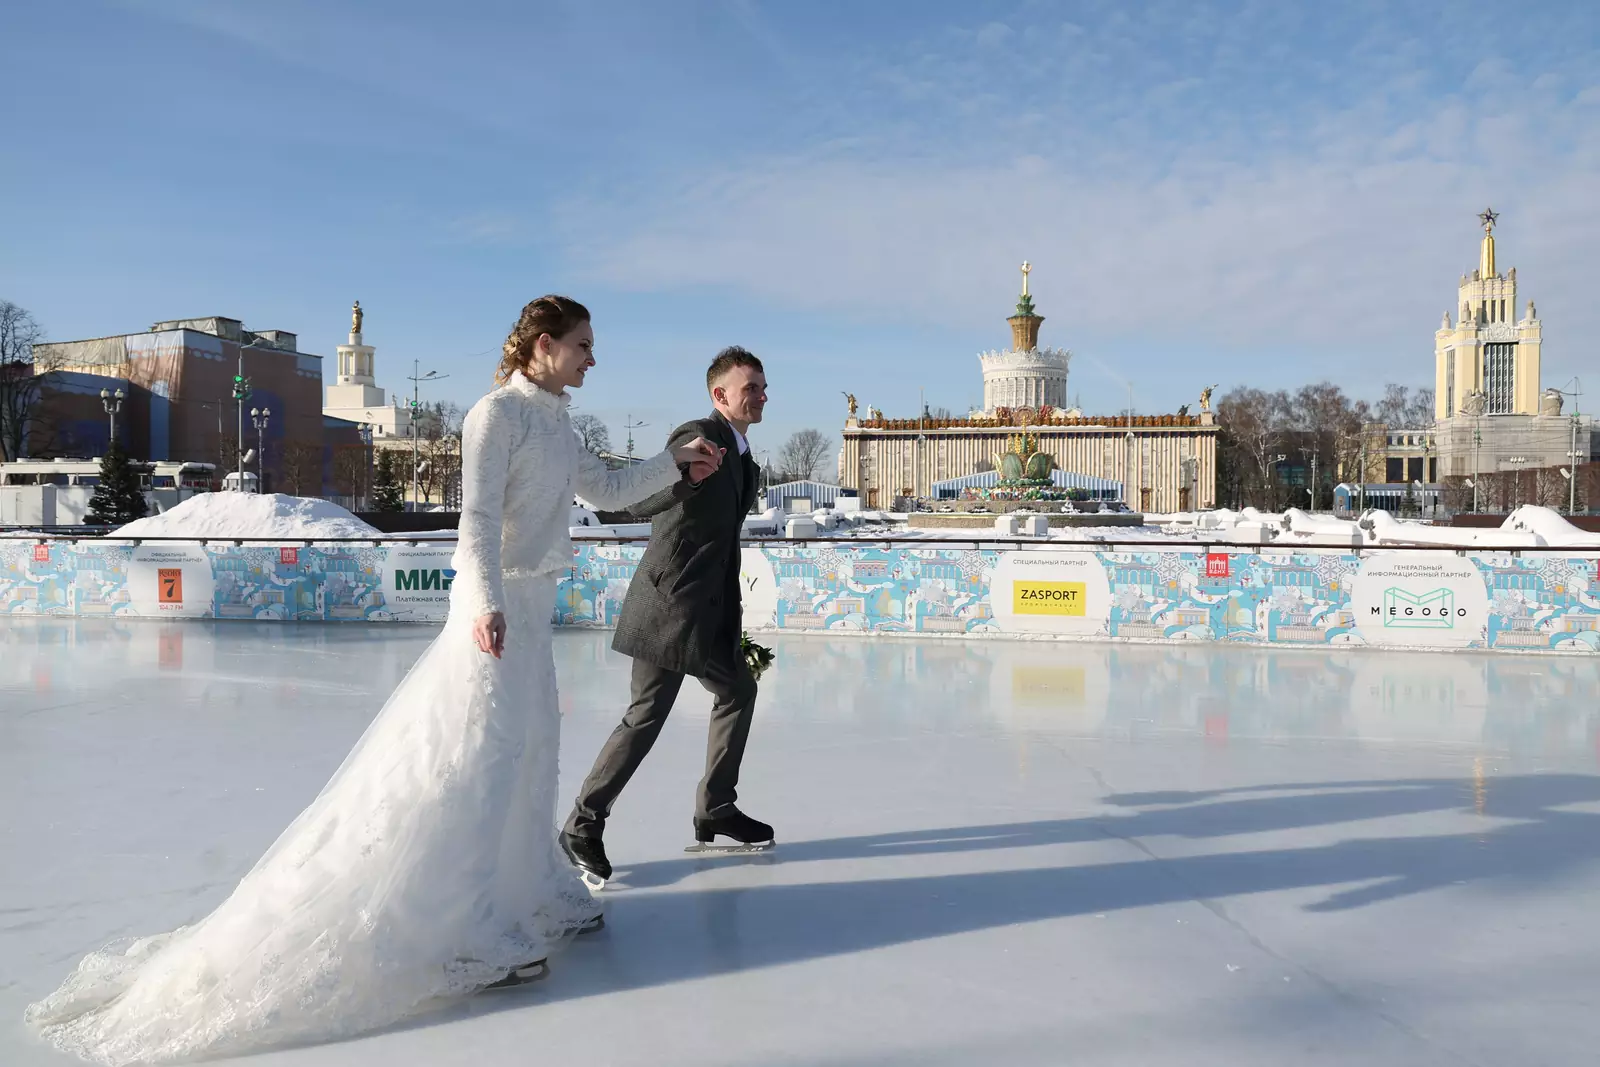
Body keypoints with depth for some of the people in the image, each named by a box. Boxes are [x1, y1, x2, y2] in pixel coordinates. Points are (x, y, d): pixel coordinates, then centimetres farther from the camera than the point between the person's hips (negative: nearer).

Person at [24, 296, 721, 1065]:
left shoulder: (555, 425, 14)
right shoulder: (498, 413, -12)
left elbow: (608, 491, 23)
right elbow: (478, 516, -20)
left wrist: (676, 464, 18)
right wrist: (486, 601, -29)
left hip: (530, 606, 9)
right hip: (498, 604, -9)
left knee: (526, 755, 15)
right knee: (480, 759, -6)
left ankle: (529, 895, 28)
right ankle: (470, 939, 1)